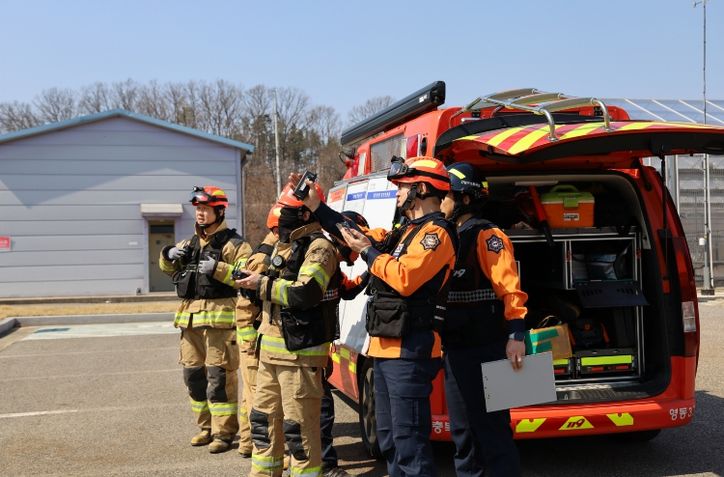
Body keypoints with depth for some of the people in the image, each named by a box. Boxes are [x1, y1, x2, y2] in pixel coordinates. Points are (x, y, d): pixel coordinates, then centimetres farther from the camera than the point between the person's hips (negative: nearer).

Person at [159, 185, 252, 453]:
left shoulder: (233, 244, -3)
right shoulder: (191, 244, 19)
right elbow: (167, 268, 29)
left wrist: (217, 268, -24)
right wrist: (169, 255, 8)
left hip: (219, 320, -7)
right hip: (190, 320, 8)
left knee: (219, 377, -7)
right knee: (194, 375, 12)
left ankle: (224, 432, 0)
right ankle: (207, 427, 25)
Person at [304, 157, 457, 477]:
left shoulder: (435, 232, -11)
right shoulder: (405, 232, 18)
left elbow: (405, 279, -24)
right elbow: (357, 236, 20)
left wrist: (367, 251, -11)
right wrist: (313, 203, 18)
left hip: (408, 352, -10)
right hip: (386, 349, 10)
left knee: (408, 441, -9)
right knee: (389, 438, 19)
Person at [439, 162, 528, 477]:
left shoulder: (486, 236, -10)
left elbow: (509, 289, -17)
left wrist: (516, 336, -25)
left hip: (484, 349, -9)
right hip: (455, 349, 9)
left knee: (492, 430, -3)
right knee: (461, 429, 16)